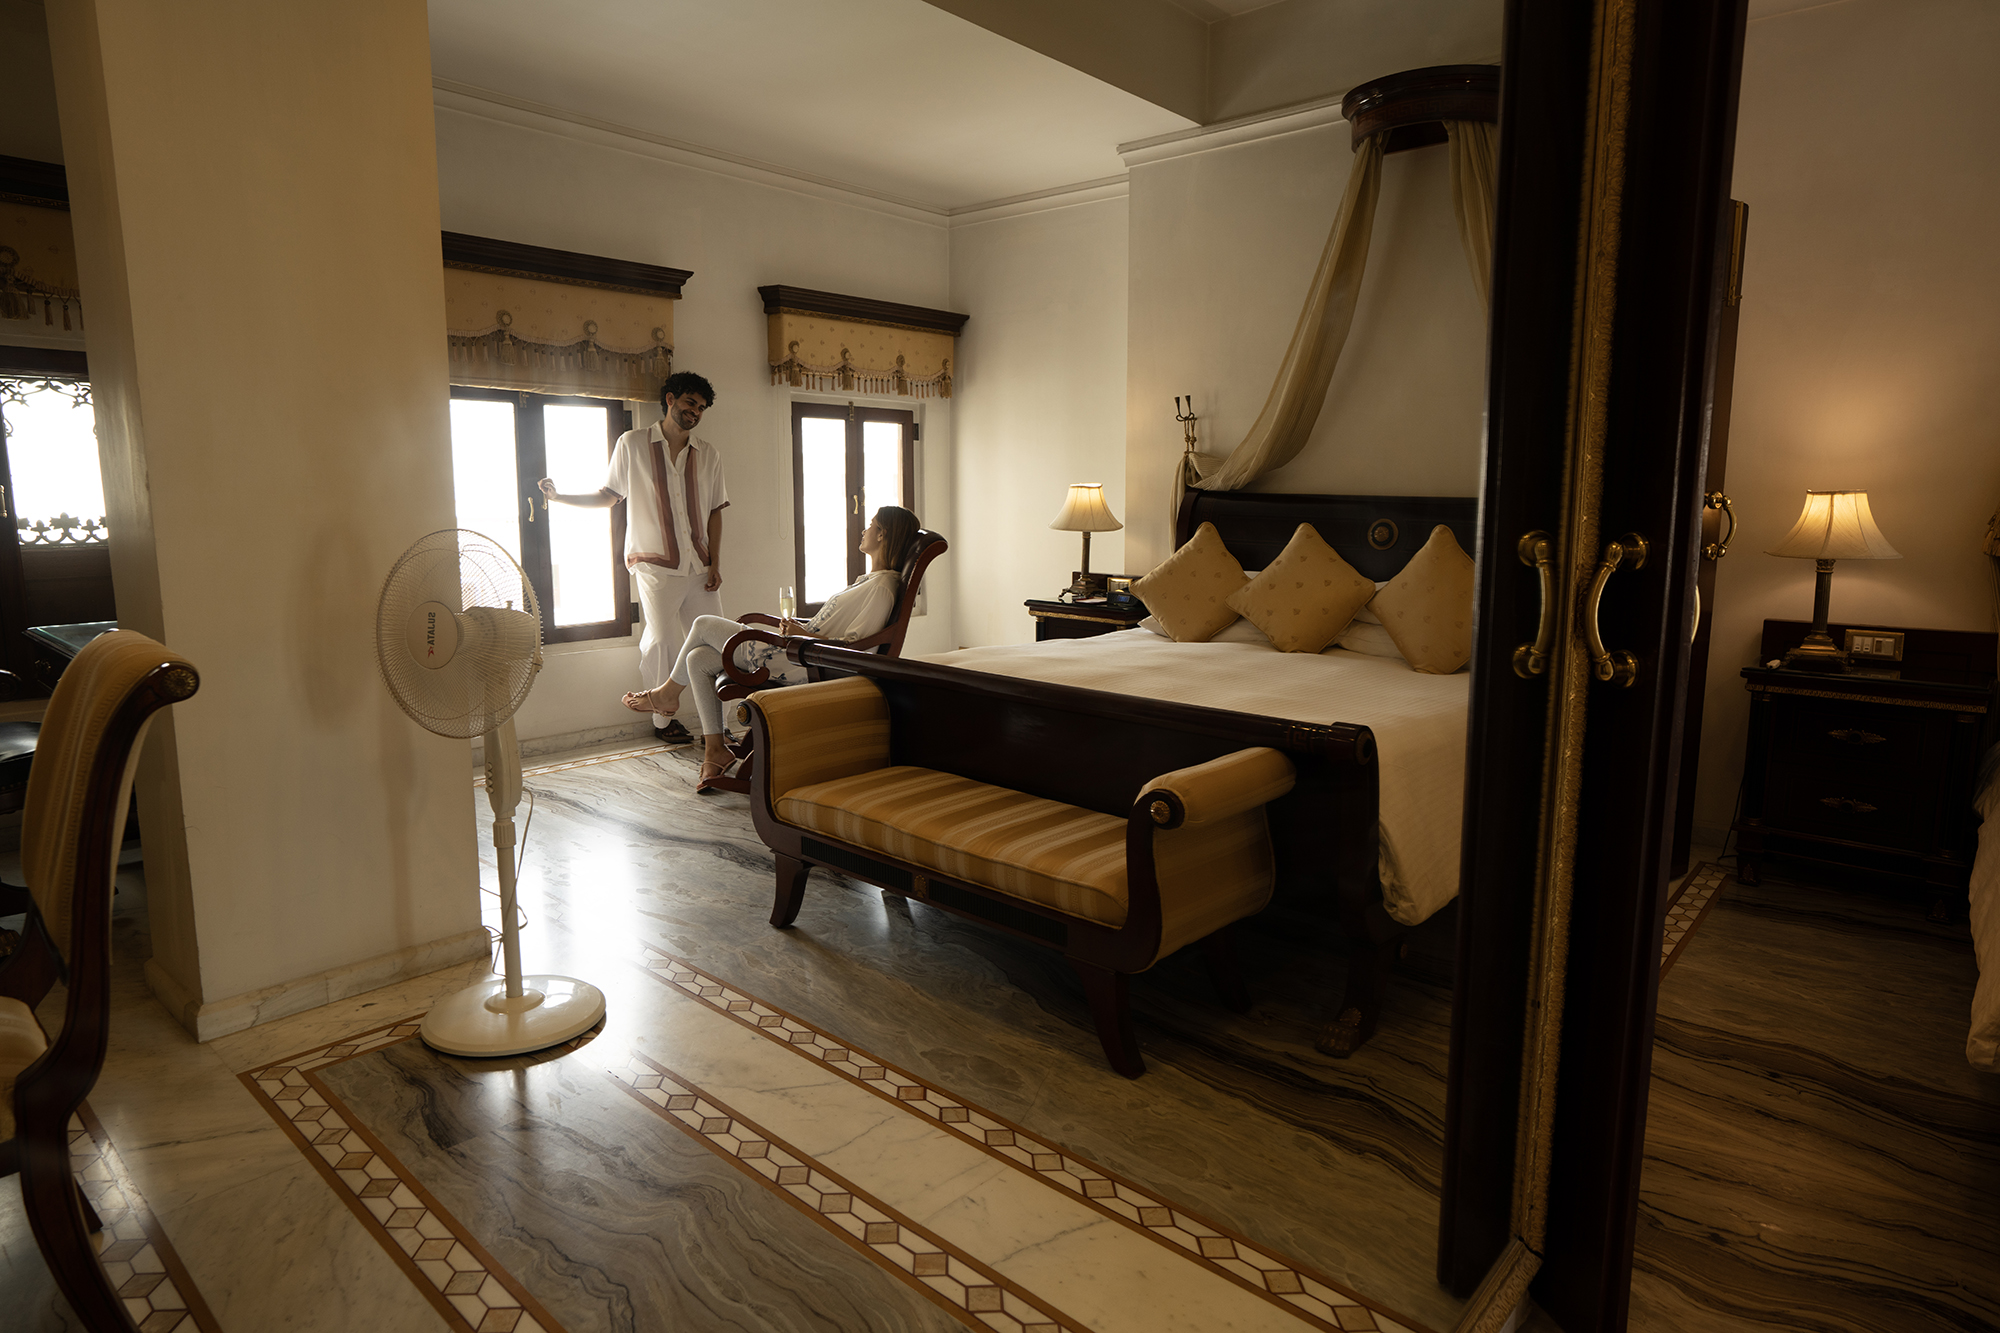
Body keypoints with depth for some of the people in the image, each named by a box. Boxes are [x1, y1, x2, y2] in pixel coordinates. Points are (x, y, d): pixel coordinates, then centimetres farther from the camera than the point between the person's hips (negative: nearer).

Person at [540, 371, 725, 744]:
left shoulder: (708, 455, 10)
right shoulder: (632, 444, 2)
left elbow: (714, 513, 10)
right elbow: (608, 496, 10)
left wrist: (715, 564, 3)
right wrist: (561, 497, -3)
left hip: (699, 567, 3)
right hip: (655, 566, -3)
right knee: (659, 642, -2)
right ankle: (662, 720, 12)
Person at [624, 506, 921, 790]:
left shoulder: (882, 588, -18)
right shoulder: (869, 579, 13)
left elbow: (852, 647, -25)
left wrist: (803, 635, -18)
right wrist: (798, 627, 8)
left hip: (798, 667, -10)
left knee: (703, 625, 3)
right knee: (698, 659, 10)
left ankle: (668, 693, 28)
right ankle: (714, 751, 12)